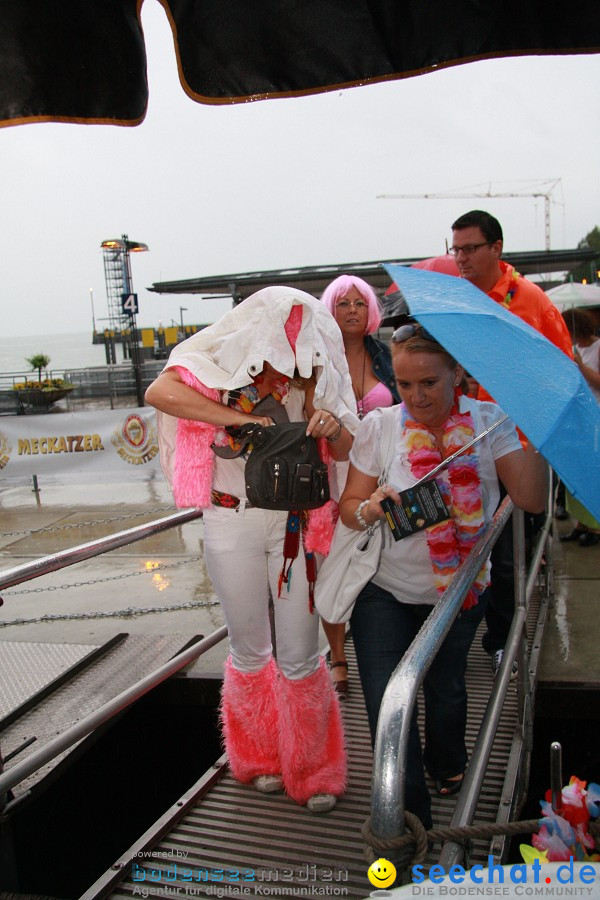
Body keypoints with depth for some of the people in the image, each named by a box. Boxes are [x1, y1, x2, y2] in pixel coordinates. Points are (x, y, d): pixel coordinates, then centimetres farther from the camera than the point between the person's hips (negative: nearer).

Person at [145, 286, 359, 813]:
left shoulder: (309, 375, 1)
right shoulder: (223, 359, -7)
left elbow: (345, 451, 3)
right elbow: (159, 392, -25)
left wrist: (333, 427, -20)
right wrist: (240, 418, -29)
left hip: (295, 521, 1)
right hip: (233, 525, -1)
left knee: (300, 656, 4)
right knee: (250, 651, 14)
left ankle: (312, 769, 26)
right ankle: (261, 757, 37)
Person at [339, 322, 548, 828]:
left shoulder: (488, 422, -11)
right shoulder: (379, 426, -12)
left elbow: (532, 499, -17)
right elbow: (349, 507, -10)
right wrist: (368, 510, -32)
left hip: (460, 590, 1)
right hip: (385, 591, -1)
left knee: (446, 686, 21)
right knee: (386, 706, -8)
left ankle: (447, 764, 55)